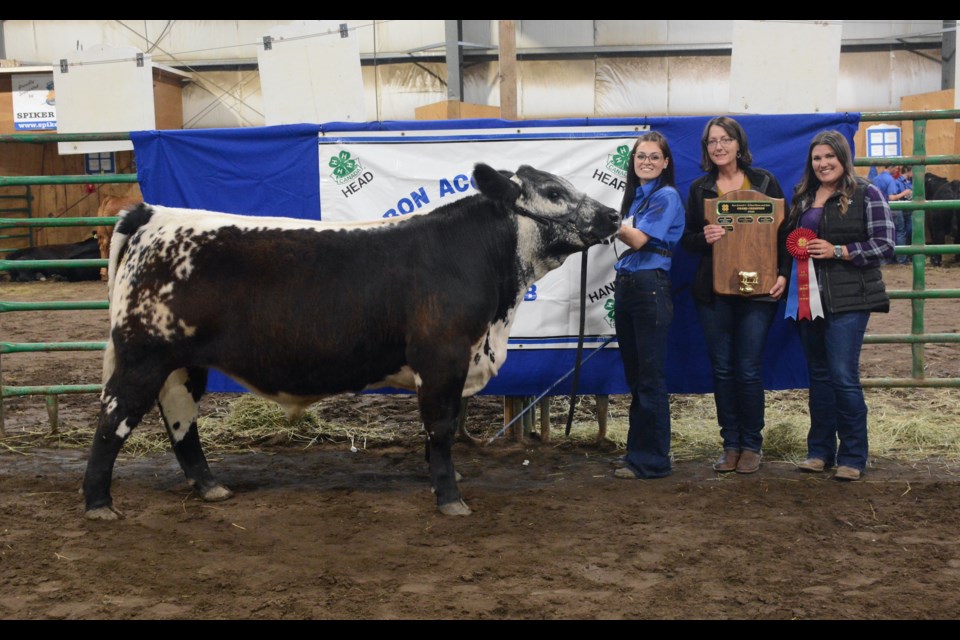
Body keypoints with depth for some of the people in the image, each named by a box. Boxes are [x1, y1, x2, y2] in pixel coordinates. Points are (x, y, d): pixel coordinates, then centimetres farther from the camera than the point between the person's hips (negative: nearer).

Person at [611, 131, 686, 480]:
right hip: (625, 287, 8)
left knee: (650, 379, -4)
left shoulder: (667, 196, -7)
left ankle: (651, 460, 2)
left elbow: (638, 239, -15)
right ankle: (638, 452, 22)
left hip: (650, 289, -8)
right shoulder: (633, 195, 16)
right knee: (634, 376, 13)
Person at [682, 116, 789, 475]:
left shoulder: (764, 182, 4)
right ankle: (730, 444, 16)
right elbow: (687, 240, 9)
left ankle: (751, 445, 13)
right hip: (713, 291, 2)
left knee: (749, 370, -2)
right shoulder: (700, 188, 9)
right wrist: (704, 237, -14)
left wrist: (783, 274, -8)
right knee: (722, 370, 5)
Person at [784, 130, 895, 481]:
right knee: (818, 376, 12)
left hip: (848, 300, -6)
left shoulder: (867, 194, -4)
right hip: (809, 297, 6)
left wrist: (838, 251, -18)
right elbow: (789, 239, 24)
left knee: (843, 377, -6)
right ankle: (820, 451, 21)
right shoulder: (802, 196, 13)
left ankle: (853, 456, 6)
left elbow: (884, 244, -9)